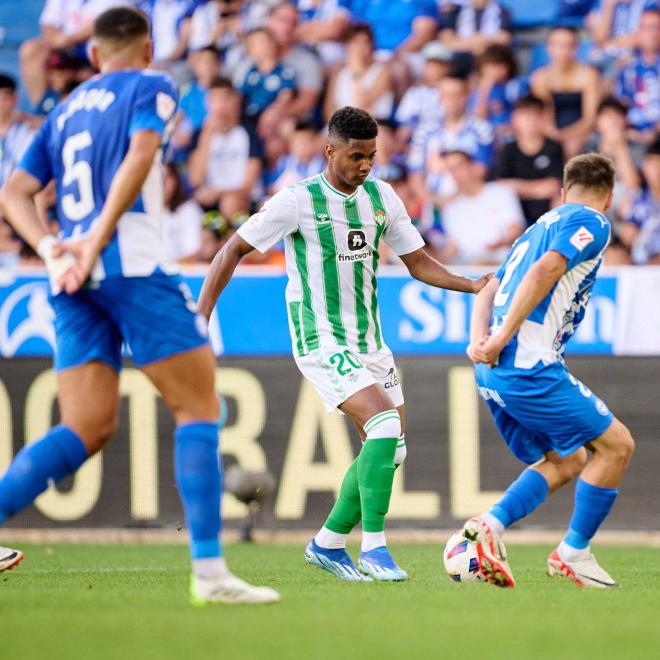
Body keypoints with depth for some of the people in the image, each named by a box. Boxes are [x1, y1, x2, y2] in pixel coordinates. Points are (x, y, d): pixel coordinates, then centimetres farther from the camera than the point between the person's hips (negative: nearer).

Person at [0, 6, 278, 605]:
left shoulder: (65, 112, 24)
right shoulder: (151, 87, 6)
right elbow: (140, 157, -12)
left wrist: (50, 247, 2)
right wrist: (96, 244, -17)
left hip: (74, 279, 6)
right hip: (131, 262, -6)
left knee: (87, 430, 5)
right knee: (198, 407, -1)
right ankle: (209, 571, -9)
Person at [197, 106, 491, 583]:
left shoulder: (381, 197, 5)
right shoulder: (298, 202, -12)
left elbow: (418, 262, 12)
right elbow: (234, 250, -5)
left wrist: (474, 286, -3)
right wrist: (203, 314, -12)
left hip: (369, 342, 7)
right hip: (323, 343, -7)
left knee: (391, 449, 6)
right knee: (385, 423, -24)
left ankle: (328, 544, 20)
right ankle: (373, 547, -19)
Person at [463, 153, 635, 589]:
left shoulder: (540, 227, 25)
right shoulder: (591, 223, -2)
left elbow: (488, 292, 19)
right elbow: (544, 272, -19)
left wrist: (479, 339, 1)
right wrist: (502, 340, -19)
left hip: (493, 373, 9)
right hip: (530, 368, -9)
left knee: (565, 462, 18)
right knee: (617, 445, 3)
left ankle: (490, 525, 1)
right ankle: (573, 553, 5)